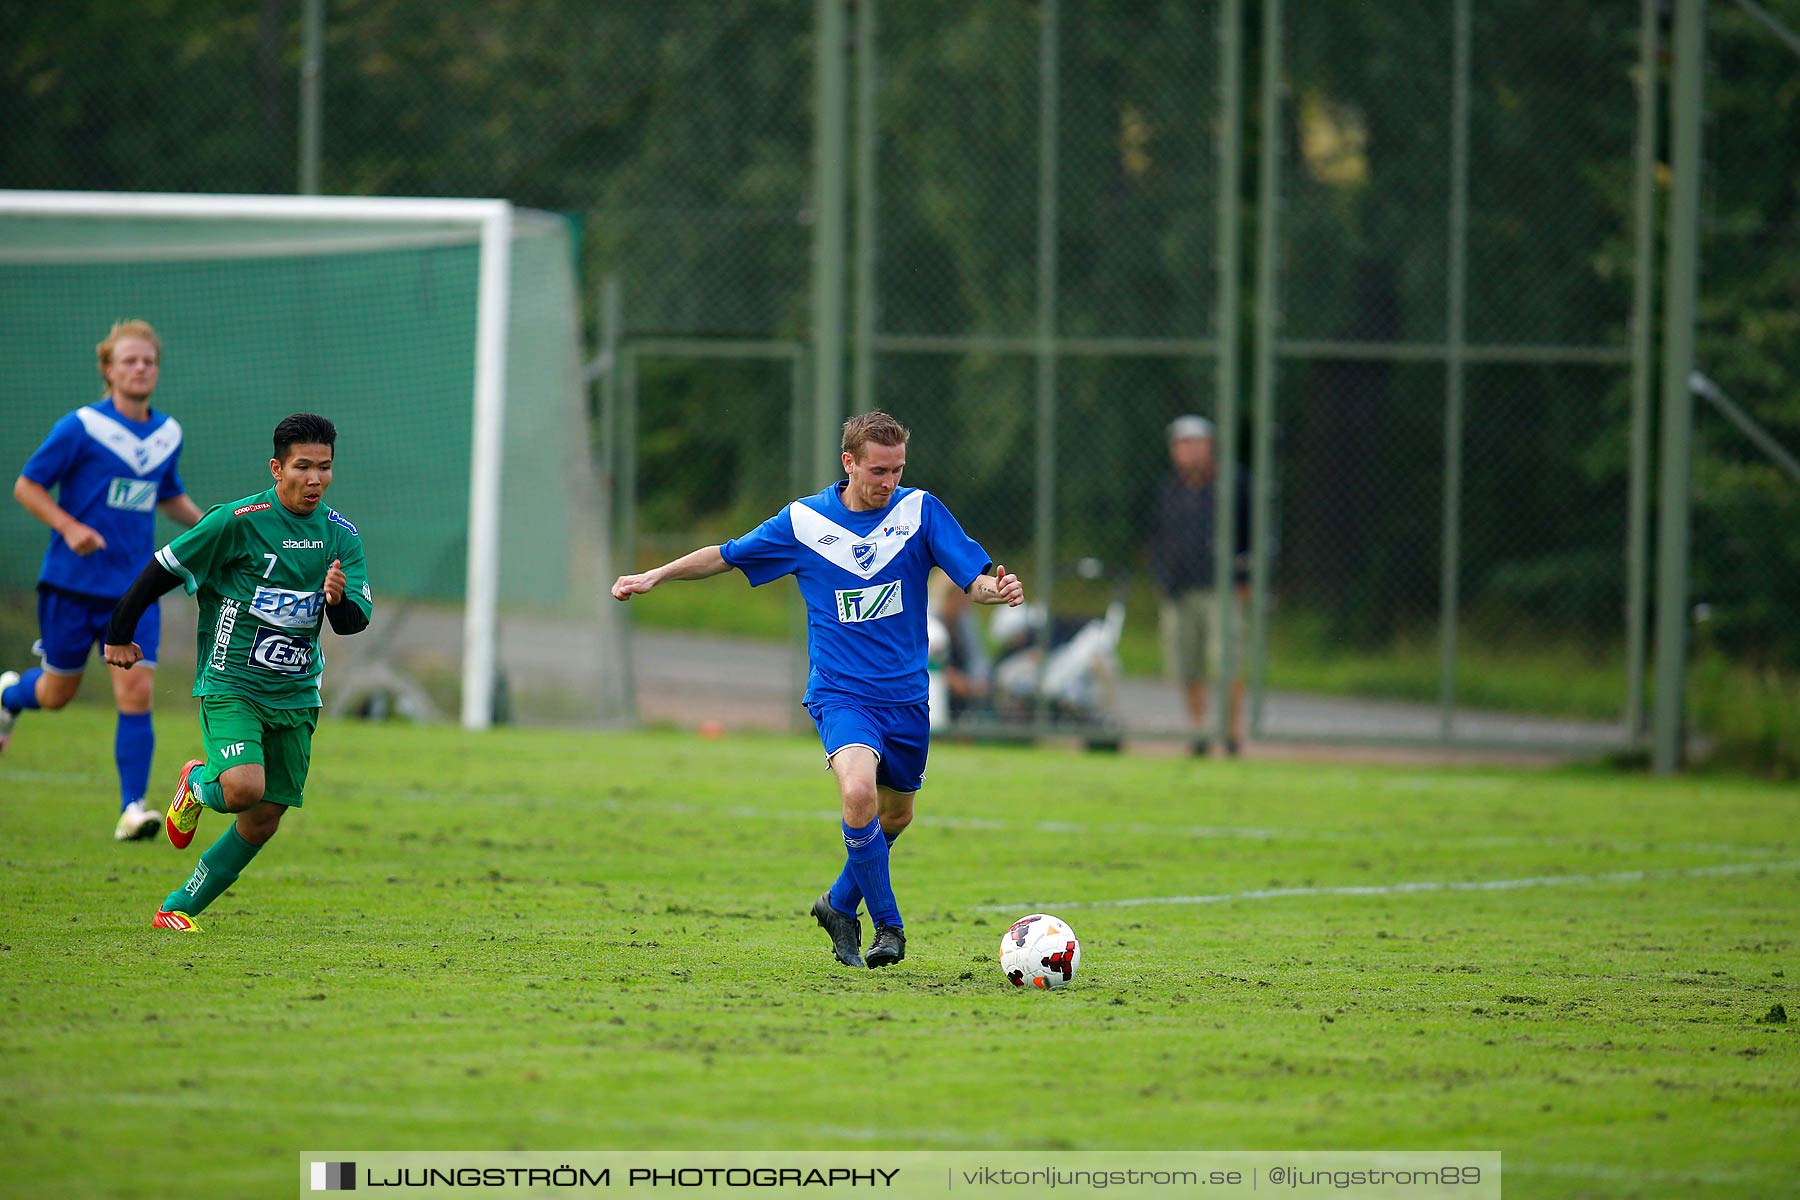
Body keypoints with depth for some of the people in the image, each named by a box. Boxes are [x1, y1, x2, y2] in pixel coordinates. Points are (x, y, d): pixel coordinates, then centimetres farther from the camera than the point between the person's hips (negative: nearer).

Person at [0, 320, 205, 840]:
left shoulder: (167, 434, 6)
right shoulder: (80, 428, -10)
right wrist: (70, 527, -21)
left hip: (134, 588, 3)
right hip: (72, 583, -3)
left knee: (135, 692, -11)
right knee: (57, 694, 10)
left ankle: (132, 809, -9)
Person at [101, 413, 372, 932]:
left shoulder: (341, 534, 2)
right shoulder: (238, 521, -13)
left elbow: (354, 621, 0)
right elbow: (164, 569, -4)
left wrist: (340, 600, -24)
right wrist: (120, 633, 2)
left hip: (295, 694, 5)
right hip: (230, 683, -5)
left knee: (263, 822, 4)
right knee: (244, 787, -27)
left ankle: (178, 909, 18)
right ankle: (197, 784, 10)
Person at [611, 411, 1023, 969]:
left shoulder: (919, 510, -3)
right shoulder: (803, 521, -3)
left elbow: (976, 579, -6)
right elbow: (725, 556, 11)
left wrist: (998, 588, -28)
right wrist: (654, 576, 6)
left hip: (905, 697, 3)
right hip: (840, 694, -3)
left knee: (894, 816, 14)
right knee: (859, 793, -27)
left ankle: (840, 905, 42)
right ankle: (888, 925, -14)